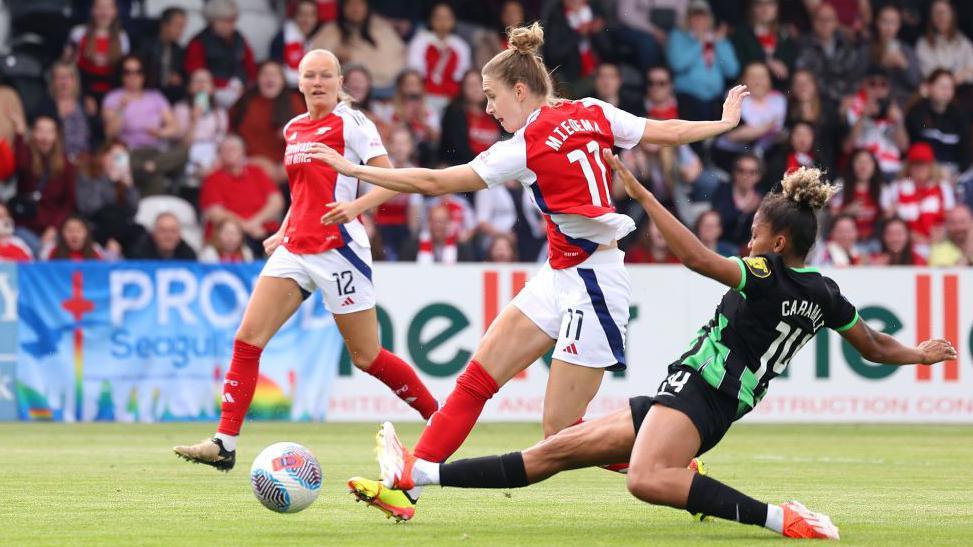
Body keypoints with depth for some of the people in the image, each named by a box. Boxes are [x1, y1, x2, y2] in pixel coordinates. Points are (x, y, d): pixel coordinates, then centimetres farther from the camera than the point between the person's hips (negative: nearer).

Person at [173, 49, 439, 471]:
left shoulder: (350, 122, -5)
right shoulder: (293, 129, 15)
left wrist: (356, 207, -28)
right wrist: (281, 233, 17)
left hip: (338, 247, -7)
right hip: (295, 247, 7)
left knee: (366, 357, -1)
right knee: (248, 338, -7)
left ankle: (440, 418, 18)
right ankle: (225, 443, -10)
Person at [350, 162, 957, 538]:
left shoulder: (769, 275, -12)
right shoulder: (824, 295, 12)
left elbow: (698, 257, -23)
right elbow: (875, 347, 21)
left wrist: (640, 191, -21)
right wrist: (920, 354, 41)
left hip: (696, 391, -10)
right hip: (716, 408, 10)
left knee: (646, 479, -42)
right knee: (554, 451, 6)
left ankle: (782, 519, -36)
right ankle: (412, 476, 6)